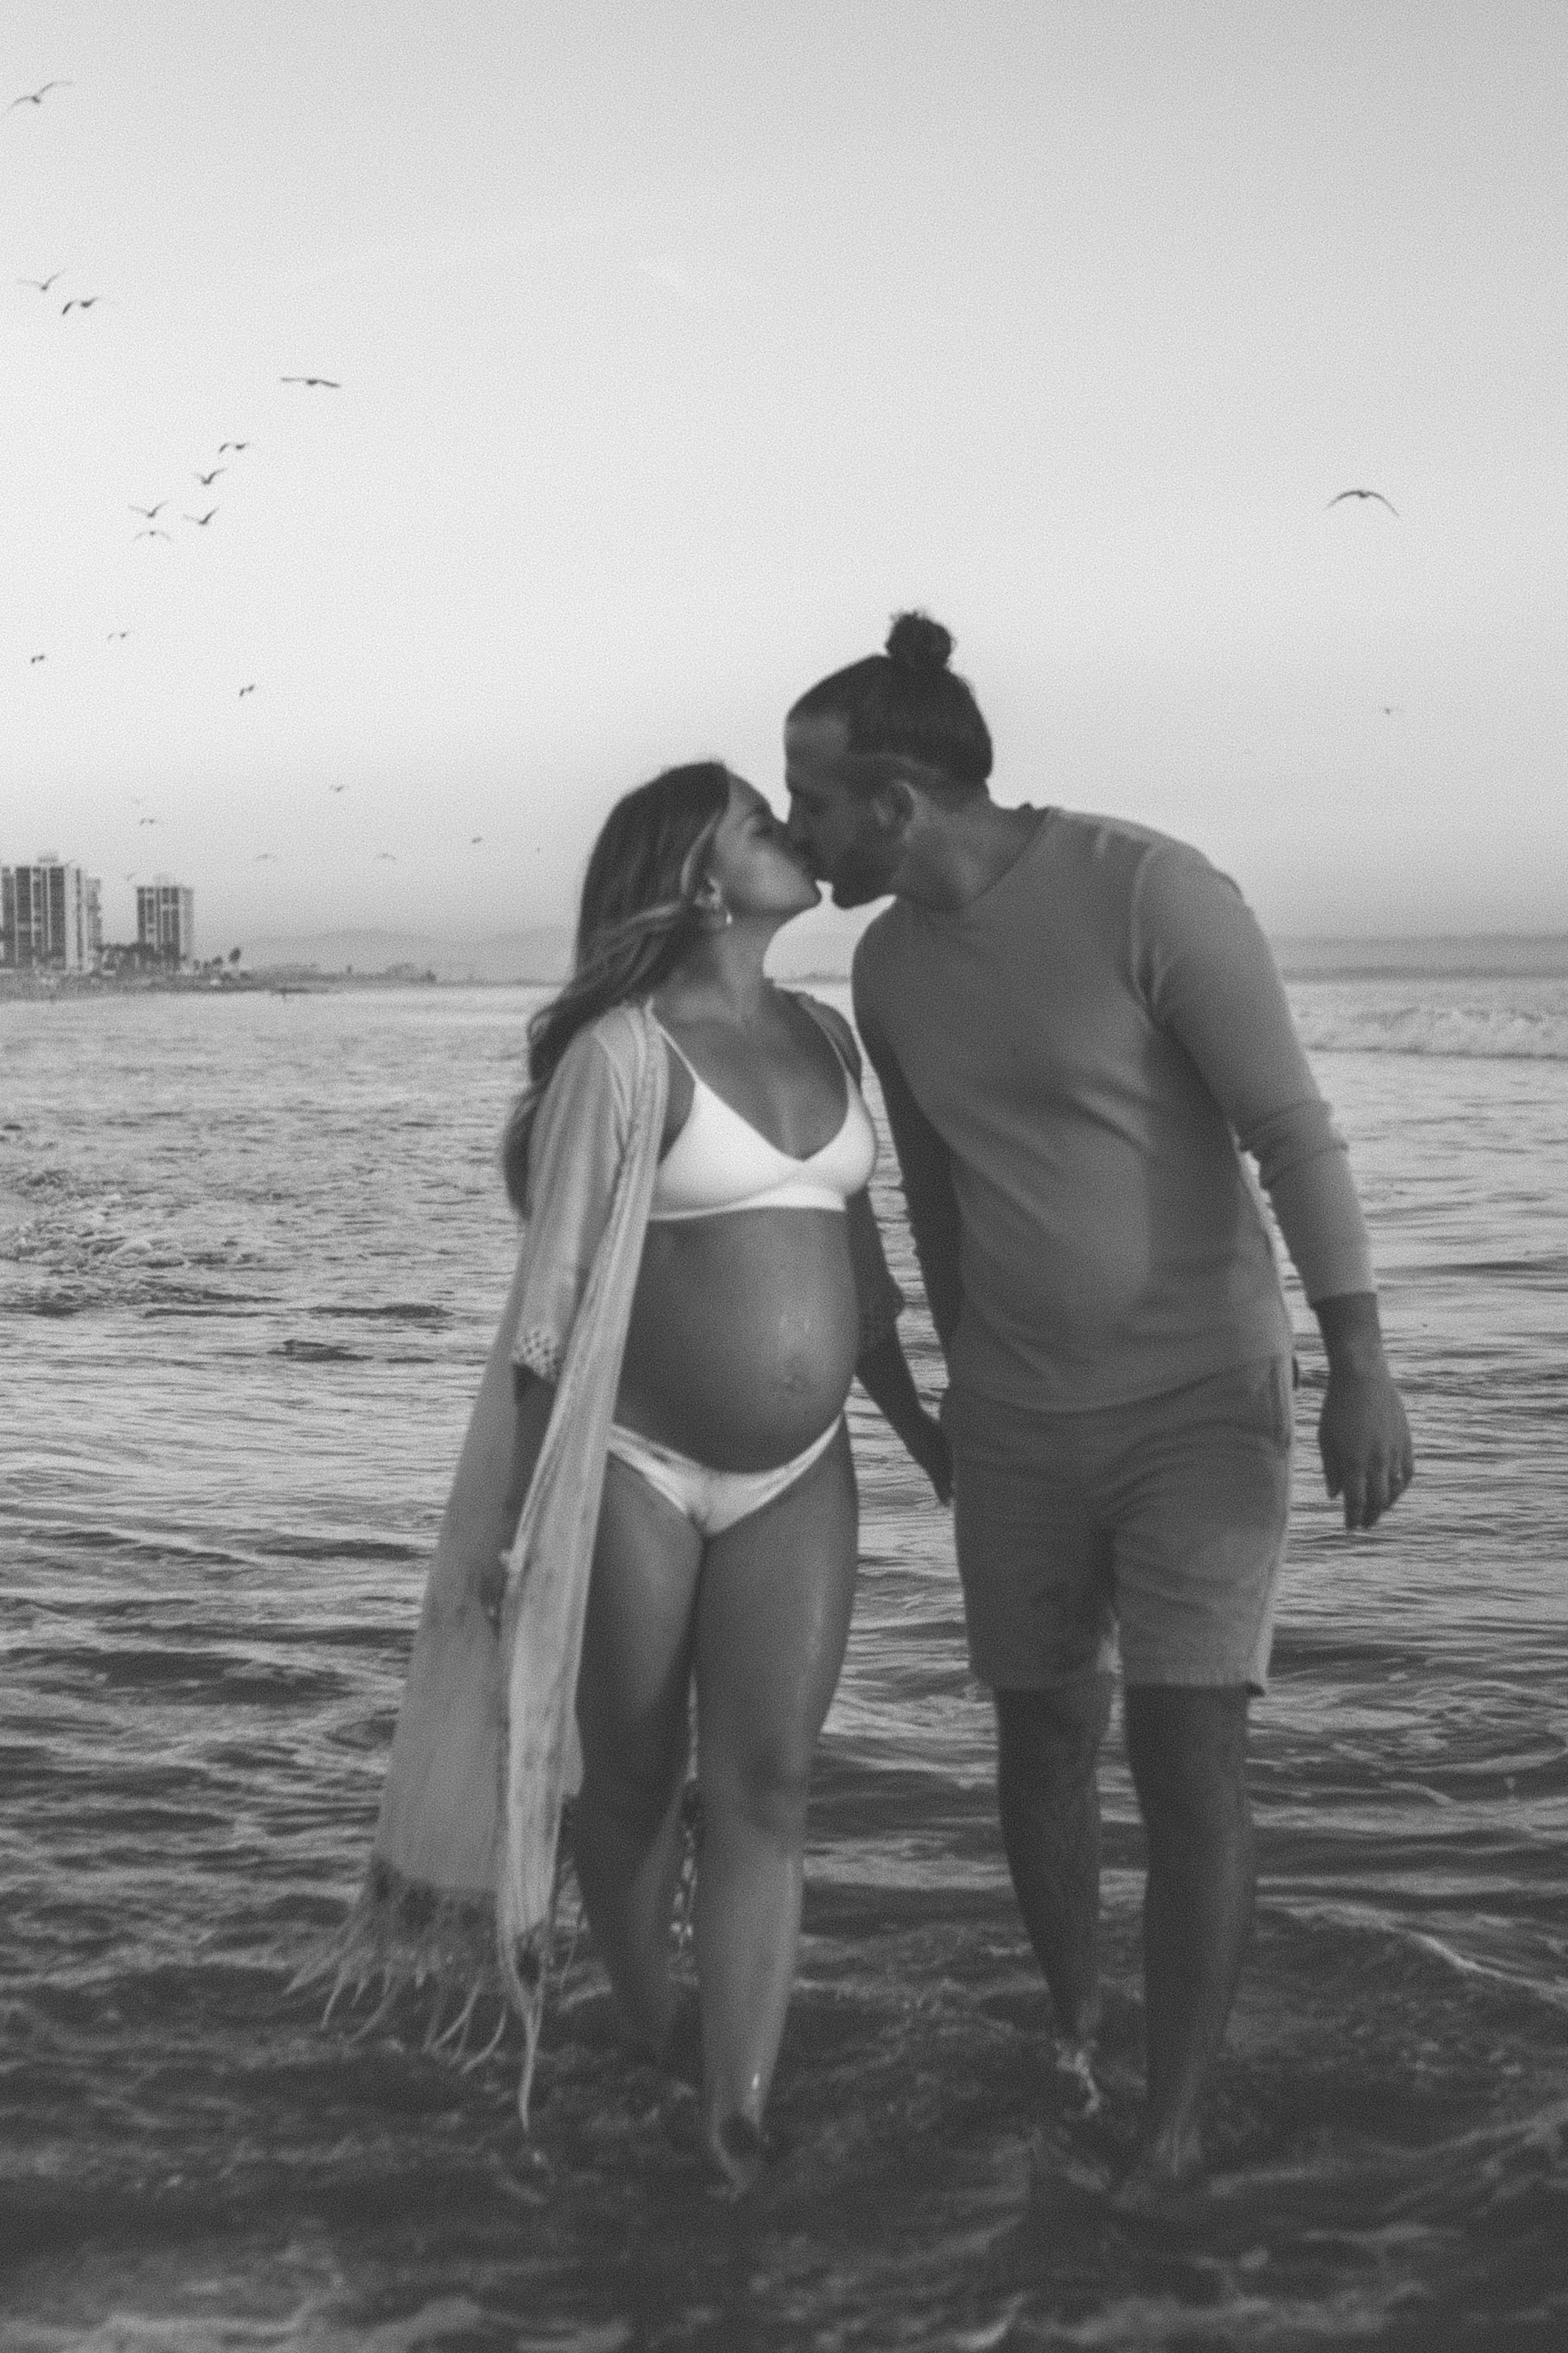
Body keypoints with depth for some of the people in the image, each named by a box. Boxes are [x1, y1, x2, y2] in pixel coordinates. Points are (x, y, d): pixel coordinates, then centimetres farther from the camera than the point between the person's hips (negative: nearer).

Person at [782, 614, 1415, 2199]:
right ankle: (1072, 2030, 35)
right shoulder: (890, 968, 0)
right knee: (1041, 1743, 10)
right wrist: (966, 1392, 20)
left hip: (1203, 1403, -5)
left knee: (1187, 1762, -10)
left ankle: (1172, 2127, 7)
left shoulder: (1152, 889, -21)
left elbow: (1295, 1129, -18)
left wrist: (1360, 1368, -21)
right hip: (1024, 1415, 5)